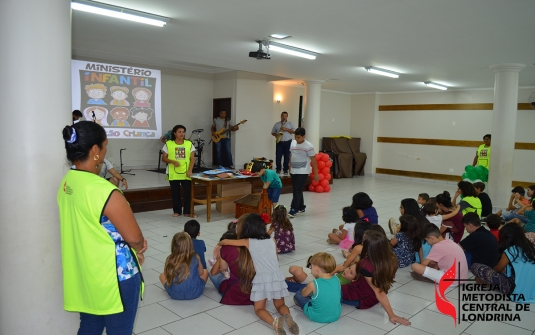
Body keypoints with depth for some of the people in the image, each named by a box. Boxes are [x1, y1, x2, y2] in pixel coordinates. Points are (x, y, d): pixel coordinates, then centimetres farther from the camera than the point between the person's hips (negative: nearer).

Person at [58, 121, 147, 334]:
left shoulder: (67, 182, -1)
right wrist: (138, 248, 3)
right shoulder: (104, 191, -28)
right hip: (112, 276, -8)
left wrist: (135, 245, 4)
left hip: (82, 273, 8)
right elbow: (134, 237, -20)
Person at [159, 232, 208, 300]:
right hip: (194, 293, 1)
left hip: (175, 294, -1)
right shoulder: (195, 258, -9)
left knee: (162, 275, 25)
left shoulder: (170, 259, -11)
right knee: (205, 272, 26)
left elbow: (167, 275, 2)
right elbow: (201, 273, 5)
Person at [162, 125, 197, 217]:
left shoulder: (189, 144, 3)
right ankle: (177, 211, 22)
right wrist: (173, 161, -18)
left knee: (188, 192, -1)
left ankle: (188, 211, 9)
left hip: (186, 173, 1)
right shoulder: (168, 144, -1)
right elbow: (163, 158, -1)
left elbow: (192, 158, 1)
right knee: (175, 193, 8)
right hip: (173, 174, 0)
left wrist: (190, 170, -11)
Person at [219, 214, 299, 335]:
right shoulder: (272, 241, 14)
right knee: (280, 305, 20)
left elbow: (225, 242, 15)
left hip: (262, 279, -3)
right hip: (277, 277, 3)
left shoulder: (248, 242, 6)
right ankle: (288, 316, -14)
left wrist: (219, 244, 39)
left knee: (259, 308, 12)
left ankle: (274, 322, -20)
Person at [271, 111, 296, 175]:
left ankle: (286, 170, 7)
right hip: (279, 142, 1)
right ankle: (278, 169, 7)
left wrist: (286, 129, -13)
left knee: (287, 156, 1)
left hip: (288, 142, -1)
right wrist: (276, 135, -9)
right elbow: (272, 132, 13)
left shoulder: (290, 124, 8)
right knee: (278, 156, -2)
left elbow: (294, 131, -2)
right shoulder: (276, 124, 11)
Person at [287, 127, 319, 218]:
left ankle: (293, 210, -10)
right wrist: (290, 168, 19)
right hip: (293, 171, 7)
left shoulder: (308, 146, -13)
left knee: (297, 191, -11)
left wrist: (316, 173, -10)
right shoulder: (293, 143, 6)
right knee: (297, 190, 13)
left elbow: (313, 160, -10)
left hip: (303, 172, -7)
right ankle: (301, 207, 27)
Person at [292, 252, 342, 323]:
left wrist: (306, 288, 22)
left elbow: (303, 294, -1)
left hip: (318, 317, -4)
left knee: (298, 295, 9)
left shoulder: (313, 285, -22)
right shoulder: (336, 280, -8)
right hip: (336, 315, 4)